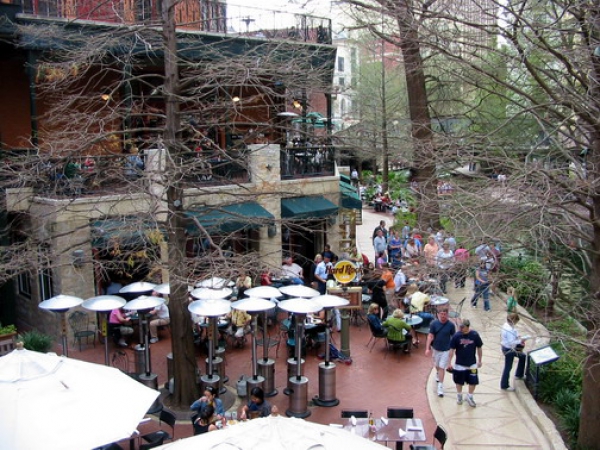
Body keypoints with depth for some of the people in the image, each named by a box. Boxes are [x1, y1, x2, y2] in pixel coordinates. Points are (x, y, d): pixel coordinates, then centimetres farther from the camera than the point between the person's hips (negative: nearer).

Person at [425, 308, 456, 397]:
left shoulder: (451, 325, -11)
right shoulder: (434, 324, -10)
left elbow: (453, 338, 0)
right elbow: (430, 336, -8)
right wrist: (427, 348, -13)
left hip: (446, 350, -2)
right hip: (436, 348, 2)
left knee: (442, 367, -5)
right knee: (436, 366, 22)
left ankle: (440, 386, 1)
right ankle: (438, 374, 54)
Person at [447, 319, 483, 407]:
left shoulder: (475, 335, -13)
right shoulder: (456, 336, -16)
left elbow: (479, 348, 1)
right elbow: (452, 350, -9)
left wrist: (479, 361, 7)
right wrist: (449, 363, -8)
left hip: (472, 364, 1)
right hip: (459, 364, -1)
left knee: (473, 381, 7)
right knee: (459, 381, 12)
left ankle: (470, 397, 32)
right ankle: (459, 396, 38)